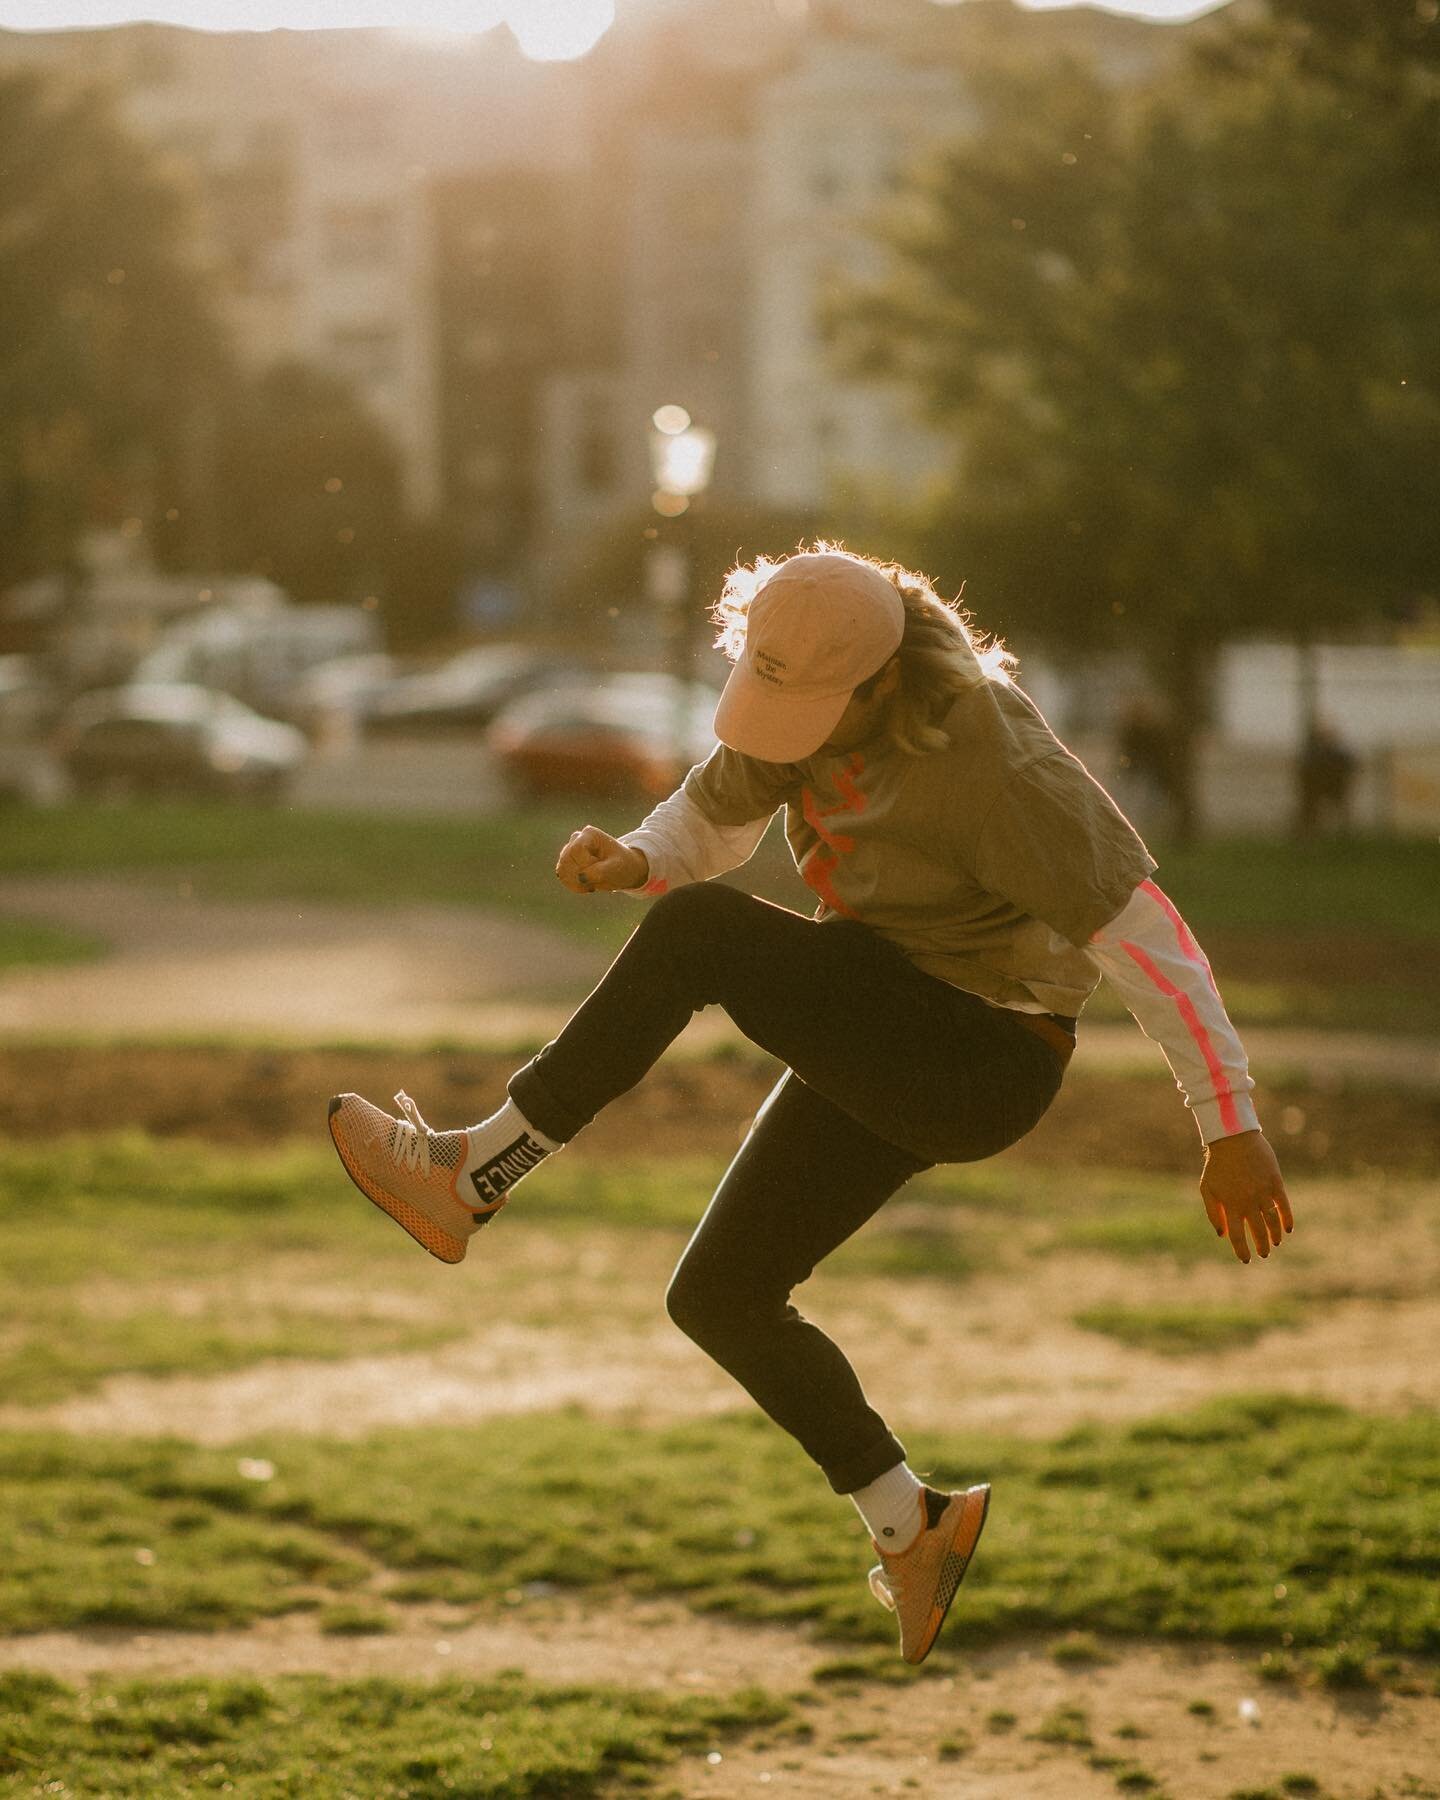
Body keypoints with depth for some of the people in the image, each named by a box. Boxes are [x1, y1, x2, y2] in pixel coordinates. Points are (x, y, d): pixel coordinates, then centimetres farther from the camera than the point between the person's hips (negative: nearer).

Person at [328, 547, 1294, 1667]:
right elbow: (709, 823, 11)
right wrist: (627, 861, -13)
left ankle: (474, 1178, -16)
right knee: (717, 1298, 9)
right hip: (881, 1063, 9)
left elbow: (1142, 933, -24)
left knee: (699, 934, -24)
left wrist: (1233, 1131, -24)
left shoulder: (987, 757, -26)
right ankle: (914, 1527, 22)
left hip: (981, 1060, -9)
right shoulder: (801, 694, -4)